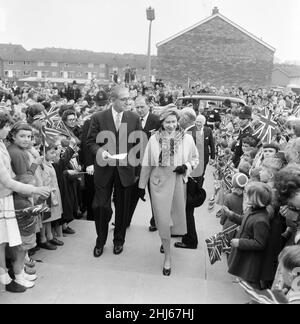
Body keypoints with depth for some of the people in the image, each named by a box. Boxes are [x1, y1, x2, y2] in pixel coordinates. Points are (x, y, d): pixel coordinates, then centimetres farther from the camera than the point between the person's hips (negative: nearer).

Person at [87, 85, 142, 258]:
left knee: (123, 208, 11)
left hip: (125, 169, 1)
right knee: (101, 206, 4)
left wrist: (138, 171, 2)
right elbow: (91, 141, 2)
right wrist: (100, 151, -19)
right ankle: (100, 241, 26)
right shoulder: (99, 118, -2)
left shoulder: (134, 118, 1)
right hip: (104, 169, -1)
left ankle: (119, 240, 31)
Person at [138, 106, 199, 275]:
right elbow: (147, 164, 1)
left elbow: (195, 159, 8)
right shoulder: (154, 139, -4)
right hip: (159, 182, -1)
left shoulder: (187, 139, -4)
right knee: (162, 219, 0)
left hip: (179, 182, 1)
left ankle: (167, 241, 48)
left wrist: (186, 166, -13)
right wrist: (142, 185, 4)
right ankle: (168, 257, 16)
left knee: (177, 215, 15)